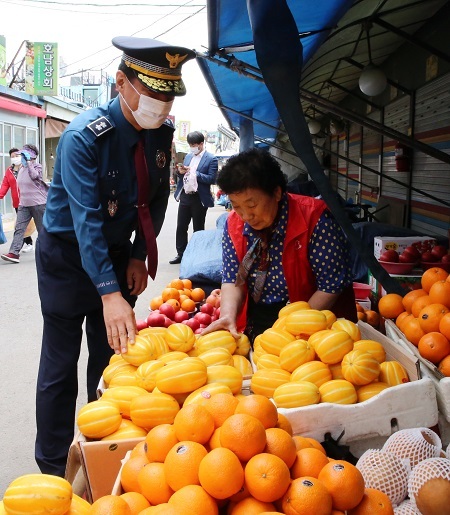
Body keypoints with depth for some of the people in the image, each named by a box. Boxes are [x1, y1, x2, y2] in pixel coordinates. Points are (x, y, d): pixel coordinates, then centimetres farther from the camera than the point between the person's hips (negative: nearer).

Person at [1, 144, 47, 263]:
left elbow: (34, 175, -30)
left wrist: (28, 162, -23)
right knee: (19, 229, -8)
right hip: (23, 204, 6)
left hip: (38, 203, -6)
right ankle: (14, 253, -15)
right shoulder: (21, 168, 12)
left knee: (42, 229, 7)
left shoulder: (37, 166, -7)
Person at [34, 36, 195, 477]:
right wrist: (110, 293, -40)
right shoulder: (84, 137, -25)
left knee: (112, 355, 11)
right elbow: (86, 219, -32)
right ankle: (54, 469, 17)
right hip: (67, 256, -5)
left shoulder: (161, 133, -5)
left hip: (117, 254, 6)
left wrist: (139, 256, 1)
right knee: (60, 365, 1)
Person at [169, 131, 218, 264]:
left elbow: (212, 179, -14)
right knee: (181, 227, 7)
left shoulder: (211, 159, -6)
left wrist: (194, 173, -19)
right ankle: (180, 254, 17)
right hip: (185, 196, 6)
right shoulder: (188, 156, 14)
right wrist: (181, 172, -3)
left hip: (199, 198, -6)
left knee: (198, 228, 6)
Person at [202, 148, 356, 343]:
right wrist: (228, 315, -20)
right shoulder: (234, 223, -1)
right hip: (254, 325, 5)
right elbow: (232, 279, 0)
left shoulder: (314, 218, -17)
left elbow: (331, 286, -16)